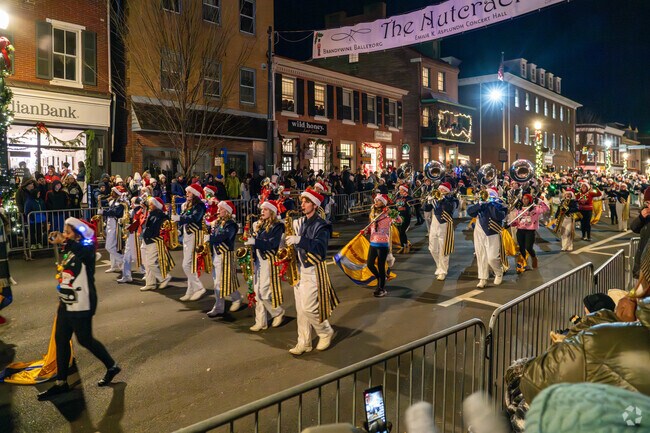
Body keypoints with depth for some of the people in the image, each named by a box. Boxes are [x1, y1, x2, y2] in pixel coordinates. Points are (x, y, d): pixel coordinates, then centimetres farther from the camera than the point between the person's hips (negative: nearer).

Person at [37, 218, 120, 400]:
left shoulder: (86, 249, -16)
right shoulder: (71, 251, 9)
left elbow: (81, 251, -43)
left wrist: (64, 242, -54)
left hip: (81, 305, -9)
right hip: (66, 303, 9)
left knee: (85, 340, 3)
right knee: (60, 339, 10)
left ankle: (112, 367, 25)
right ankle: (61, 383, 22)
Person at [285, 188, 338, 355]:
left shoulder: (321, 225, -12)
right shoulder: (299, 222, 10)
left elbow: (320, 247, -26)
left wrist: (300, 240, -32)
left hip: (313, 271, -7)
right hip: (300, 269, 7)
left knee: (309, 308, -7)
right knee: (300, 309, 9)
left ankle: (326, 332, 18)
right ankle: (304, 343, 19)